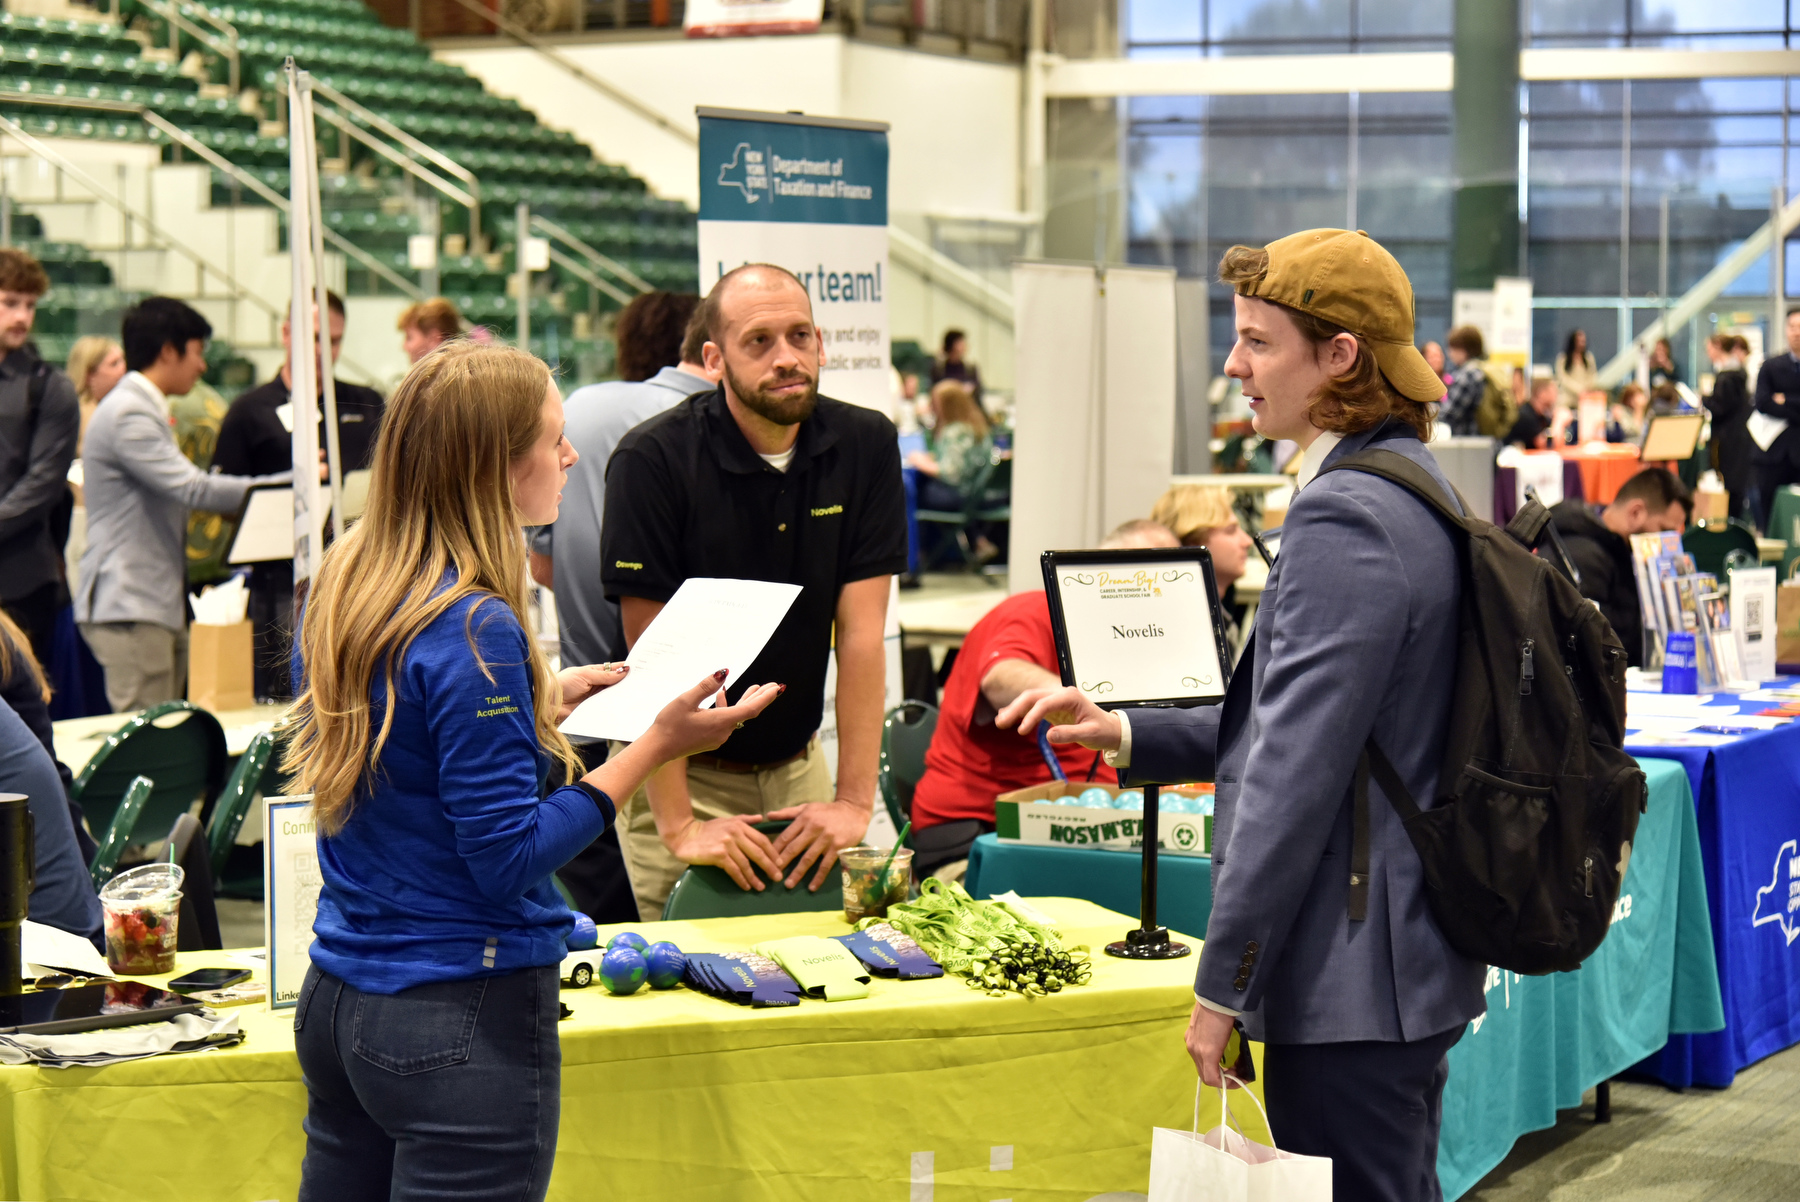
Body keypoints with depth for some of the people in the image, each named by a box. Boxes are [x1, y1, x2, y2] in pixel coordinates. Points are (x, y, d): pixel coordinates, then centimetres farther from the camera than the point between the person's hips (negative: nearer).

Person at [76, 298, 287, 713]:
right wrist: (291, 482, -16)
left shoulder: (146, 410, 19)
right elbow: (193, 489, -22)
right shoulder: (127, 415, -15)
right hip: (130, 607, -10)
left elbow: (180, 489, 25)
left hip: (160, 602, 10)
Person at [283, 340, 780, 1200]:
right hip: (463, 1026, -9)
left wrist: (541, 701, 20)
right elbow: (508, 858, -20)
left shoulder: (341, 587, 7)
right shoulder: (473, 629, -20)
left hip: (336, 999, 9)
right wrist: (655, 745, -19)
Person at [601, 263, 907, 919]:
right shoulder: (652, 460, -16)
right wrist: (678, 824, -23)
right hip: (681, 769, -3)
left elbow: (861, 634, -7)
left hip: (798, 765, 4)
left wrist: (854, 801, -14)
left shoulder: (866, 445, -4)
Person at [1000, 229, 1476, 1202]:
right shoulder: (1416, 490, 13)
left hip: (1350, 982, -11)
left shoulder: (1342, 517, -20)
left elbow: (1296, 771, -22)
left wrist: (1223, 980, -17)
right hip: (1414, 960, 11)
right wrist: (1128, 737, 15)